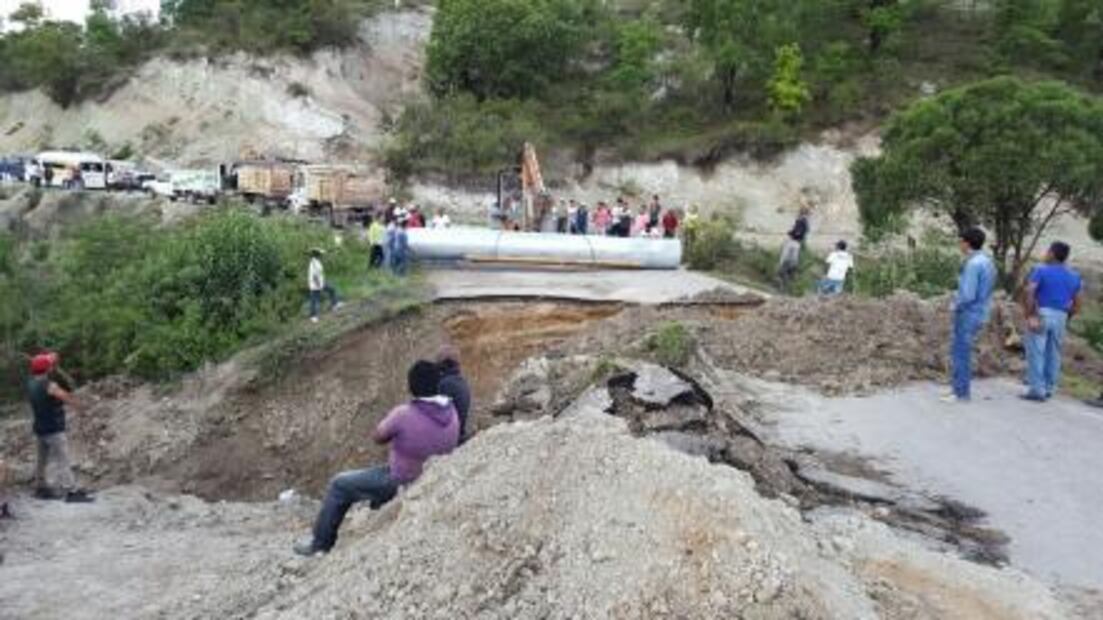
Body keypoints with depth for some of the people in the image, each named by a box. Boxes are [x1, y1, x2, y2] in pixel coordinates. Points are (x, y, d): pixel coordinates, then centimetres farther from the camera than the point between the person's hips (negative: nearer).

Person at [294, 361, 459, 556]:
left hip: (402, 485, -6)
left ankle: (321, 544, 25)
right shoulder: (452, 412, -10)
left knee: (339, 485, 13)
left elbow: (377, 437, -11)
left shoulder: (403, 415, -28)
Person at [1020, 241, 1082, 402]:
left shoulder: (1041, 270, -5)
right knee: (1054, 354, 12)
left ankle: (1037, 390, -4)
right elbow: (1077, 303, 12)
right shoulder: (1074, 276, 12)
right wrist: (1067, 318, 19)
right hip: (1061, 317, 5)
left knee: (1036, 353, -2)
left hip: (1041, 314, -5)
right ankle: (1049, 389, 17)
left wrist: (1029, 315, -13)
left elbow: (1028, 293, -16)